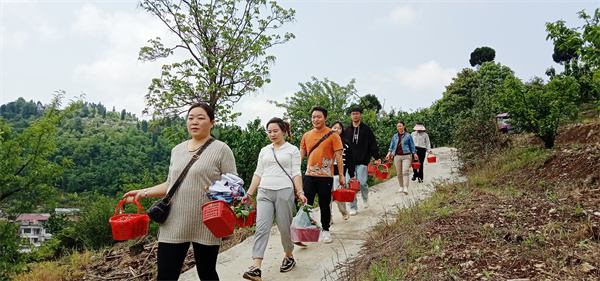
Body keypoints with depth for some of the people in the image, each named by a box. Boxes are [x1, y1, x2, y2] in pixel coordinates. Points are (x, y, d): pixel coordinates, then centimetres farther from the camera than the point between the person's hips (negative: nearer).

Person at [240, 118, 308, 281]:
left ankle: (289, 257, 29)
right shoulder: (264, 151, 16)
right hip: (264, 193, 3)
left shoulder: (292, 150, 6)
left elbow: (296, 173, 0)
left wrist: (300, 192, -12)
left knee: (284, 228, 3)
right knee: (261, 228, -10)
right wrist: (249, 194, 11)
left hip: (284, 192, -3)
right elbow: (258, 173, 16)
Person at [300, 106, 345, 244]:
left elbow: (338, 156, -3)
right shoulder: (306, 136, 9)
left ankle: (325, 230, 22)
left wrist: (341, 175, -6)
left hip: (325, 176, -3)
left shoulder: (332, 135, -3)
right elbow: (301, 155, 14)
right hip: (309, 175, 3)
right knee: (306, 204, 4)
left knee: (324, 205, 7)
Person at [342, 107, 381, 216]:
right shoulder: (347, 130, 11)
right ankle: (353, 207, 12)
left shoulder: (366, 129, 4)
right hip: (350, 162, 3)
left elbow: (373, 144, 3)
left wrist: (377, 158, -3)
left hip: (362, 161, -3)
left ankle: (365, 197, 21)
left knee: (362, 183, -12)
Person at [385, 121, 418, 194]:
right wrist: (388, 154, 5)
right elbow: (391, 146, 17)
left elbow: (412, 146, 8)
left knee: (405, 172, -15)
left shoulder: (408, 136, 5)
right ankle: (401, 186, 19)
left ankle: (406, 188, -20)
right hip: (397, 156, 3)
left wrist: (415, 154, 0)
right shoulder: (395, 136, 13)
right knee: (399, 173, 5)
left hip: (406, 156, -3)